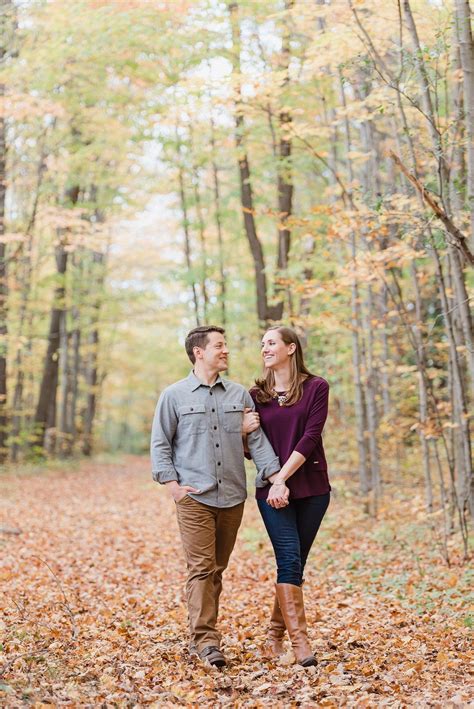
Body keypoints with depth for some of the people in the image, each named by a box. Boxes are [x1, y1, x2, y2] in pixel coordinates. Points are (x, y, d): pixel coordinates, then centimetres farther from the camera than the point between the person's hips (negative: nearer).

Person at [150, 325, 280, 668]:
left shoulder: (240, 394, 11)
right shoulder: (174, 396, 3)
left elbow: (258, 440, 7)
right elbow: (160, 444, 4)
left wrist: (276, 478, -3)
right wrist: (172, 484, -7)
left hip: (232, 497, 4)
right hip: (194, 497, -3)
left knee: (217, 569, 9)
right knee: (201, 568, -8)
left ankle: (202, 633, 20)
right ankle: (206, 639, -7)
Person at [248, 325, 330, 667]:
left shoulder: (316, 387, 0)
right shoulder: (257, 394, 8)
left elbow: (310, 438, -9)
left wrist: (282, 476, -16)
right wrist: (274, 481, -9)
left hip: (312, 488, 0)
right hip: (272, 489, 0)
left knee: (294, 564, 6)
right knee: (289, 561, -11)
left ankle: (276, 635, 19)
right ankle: (300, 640, -12)